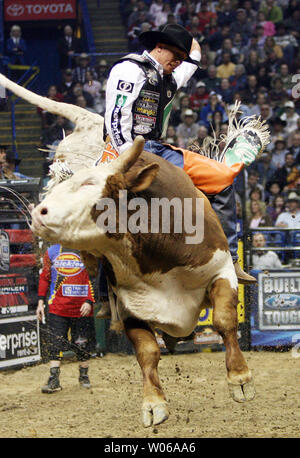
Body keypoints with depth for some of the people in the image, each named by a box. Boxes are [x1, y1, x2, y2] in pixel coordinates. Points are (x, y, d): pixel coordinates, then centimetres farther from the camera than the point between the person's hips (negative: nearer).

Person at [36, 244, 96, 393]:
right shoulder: (52, 251, 8)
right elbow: (45, 277, 13)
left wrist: (89, 301, -11)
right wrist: (41, 302, 6)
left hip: (81, 308, -1)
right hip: (58, 307, 1)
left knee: (83, 344, 7)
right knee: (55, 343, -5)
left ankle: (84, 376, 23)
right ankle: (54, 380, -5)